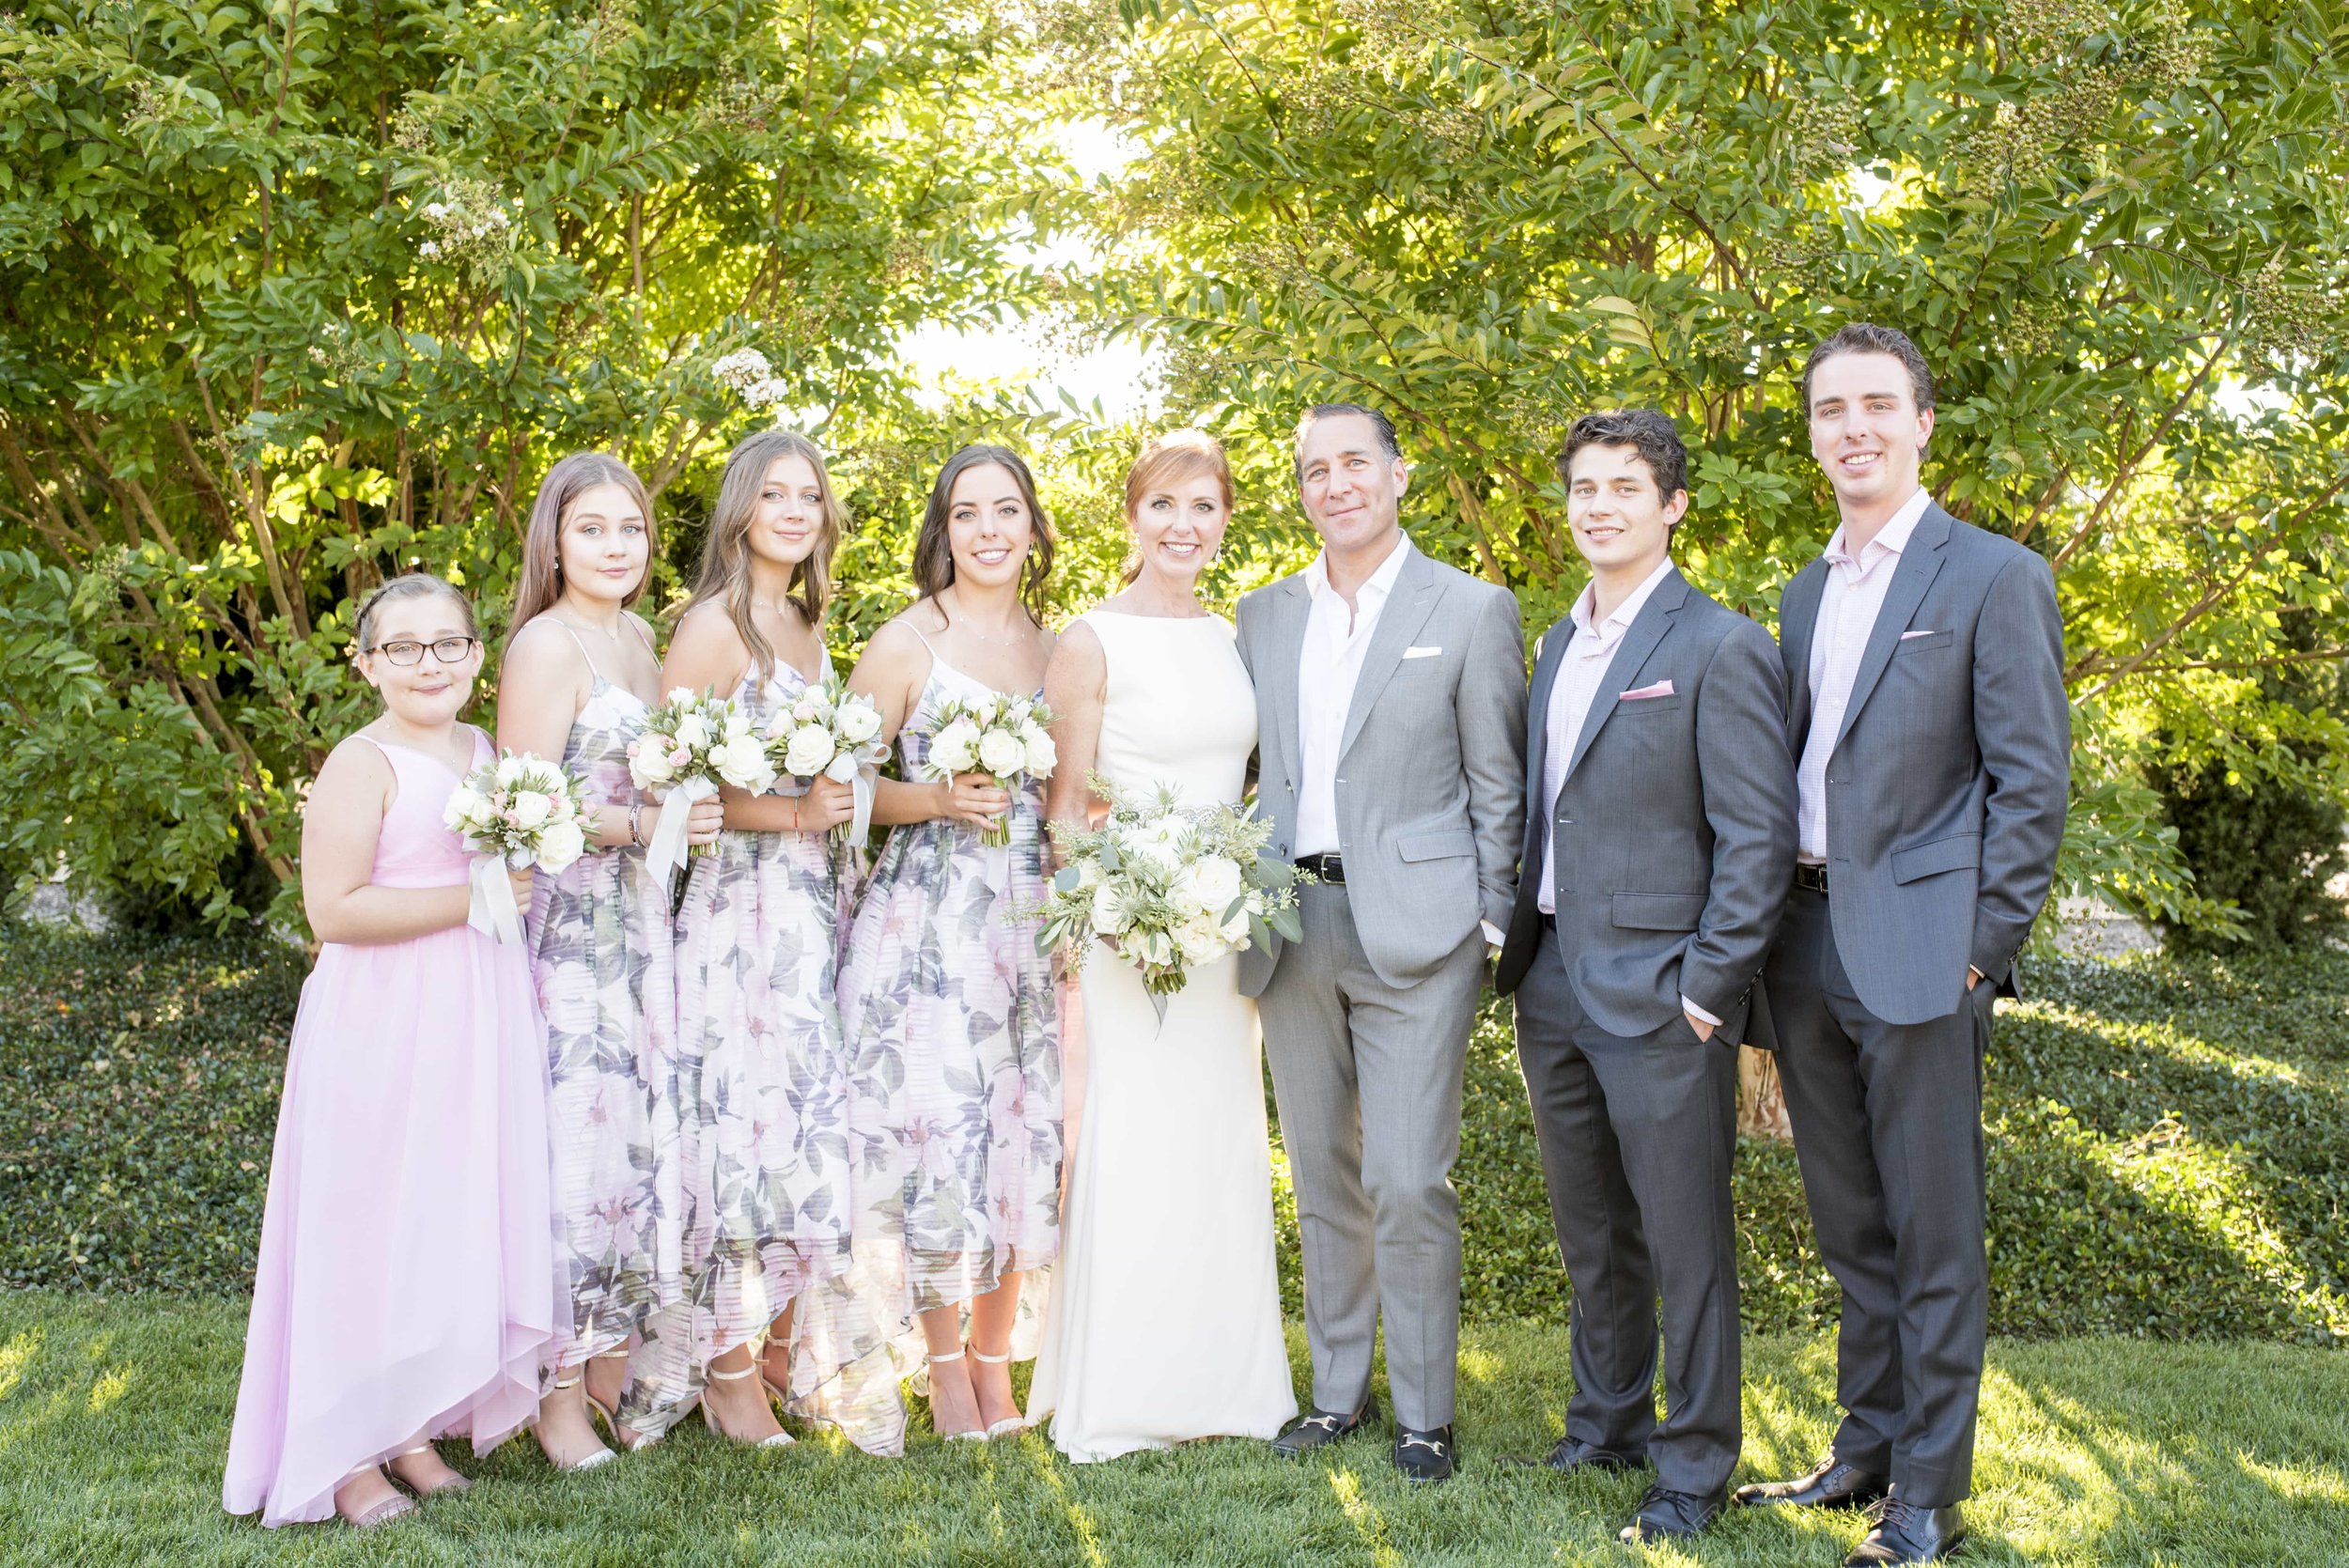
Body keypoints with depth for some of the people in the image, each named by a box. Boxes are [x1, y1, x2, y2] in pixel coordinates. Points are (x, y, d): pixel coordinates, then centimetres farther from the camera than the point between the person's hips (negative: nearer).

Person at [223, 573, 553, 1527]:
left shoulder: (488, 752, 11)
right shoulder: (364, 765, -12)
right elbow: (333, 909, -19)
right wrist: (470, 899, -19)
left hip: (479, 1021, 7)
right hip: (383, 1029, -7)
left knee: (456, 1222, 10)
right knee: (371, 1229, -1)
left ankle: (413, 1428, 23)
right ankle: (343, 1453, 10)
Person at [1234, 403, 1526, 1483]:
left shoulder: (1473, 612, 0)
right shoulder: (1264, 616, 12)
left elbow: (1497, 786, -1)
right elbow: (1254, 770, 16)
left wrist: (1490, 926, -5)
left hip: (1415, 927, -4)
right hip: (1295, 926, 5)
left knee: (1409, 1184, -6)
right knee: (1324, 1180, 12)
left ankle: (1424, 1413, 7)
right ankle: (1337, 1389, 24)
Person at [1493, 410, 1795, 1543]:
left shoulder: (1720, 649, -9)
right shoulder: (1557, 646, 14)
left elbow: (1758, 839, -13)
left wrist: (1708, 989, -16)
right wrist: (1523, 956, 12)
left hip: (1659, 1000, -7)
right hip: (1554, 993, 7)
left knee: (1685, 1246, 2)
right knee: (1592, 1237, 18)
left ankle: (1695, 1469, 13)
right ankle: (1606, 1426, 32)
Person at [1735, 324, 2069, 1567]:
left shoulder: (1993, 578, -5)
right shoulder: (1805, 593, 15)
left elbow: (2032, 782, -8)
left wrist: (1979, 952, -13)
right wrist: (1770, 938, 10)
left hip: (1917, 952, -6)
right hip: (1808, 950, 7)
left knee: (1933, 1241, 1)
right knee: (1851, 1231, 16)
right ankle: (1864, 1451, 28)